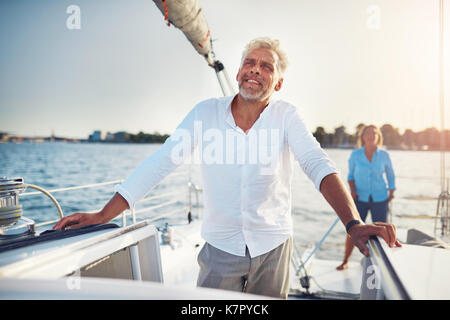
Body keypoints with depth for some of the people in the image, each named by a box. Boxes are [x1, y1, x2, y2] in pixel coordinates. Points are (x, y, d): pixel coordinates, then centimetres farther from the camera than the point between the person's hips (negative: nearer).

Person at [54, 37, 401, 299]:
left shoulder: (287, 115, -7)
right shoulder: (206, 113, -7)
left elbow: (318, 165, -20)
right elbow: (159, 164, -10)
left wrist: (354, 223, -36)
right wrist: (102, 216, -15)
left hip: (274, 248, 1)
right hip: (220, 248, 0)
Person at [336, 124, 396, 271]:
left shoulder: (383, 155, -3)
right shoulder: (355, 154, -4)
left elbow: (390, 174, 12)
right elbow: (350, 174, 7)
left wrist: (391, 192, 6)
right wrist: (352, 190, -7)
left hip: (380, 199, 1)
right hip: (360, 198, 0)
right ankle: (345, 261, 13)